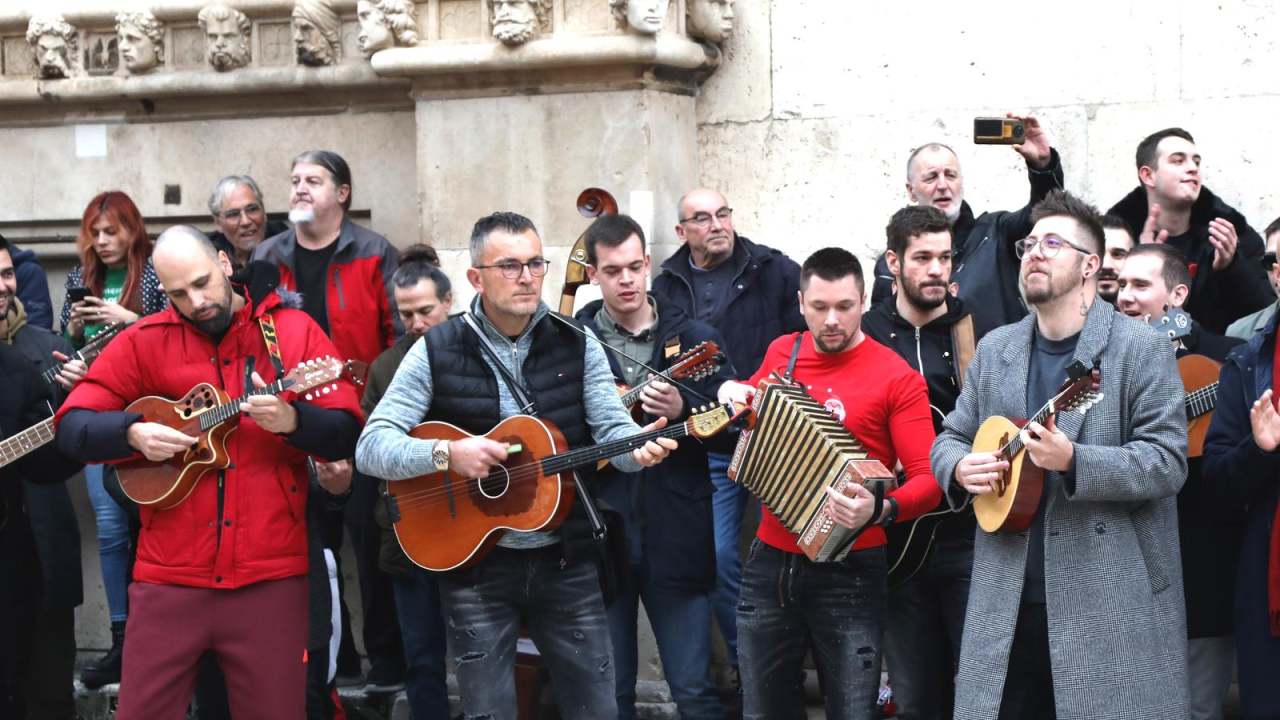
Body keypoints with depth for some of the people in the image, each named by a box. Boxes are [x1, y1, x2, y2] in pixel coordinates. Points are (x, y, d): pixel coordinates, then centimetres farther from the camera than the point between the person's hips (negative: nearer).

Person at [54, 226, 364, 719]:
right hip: (169, 576, 1)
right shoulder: (143, 342, 5)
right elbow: (71, 428, 4)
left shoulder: (294, 331, 4)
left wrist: (292, 420, -21)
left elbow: (351, 435, -2)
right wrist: (133, 433, -14)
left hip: (269, 575, -1)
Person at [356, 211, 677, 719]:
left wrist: (638, 448, -28)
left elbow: (611, 430, -5)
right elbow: (370, 447, -10)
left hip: (566, 561, 2)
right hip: (473, 563, -2)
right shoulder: (437, 352, -5)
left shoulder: (576, 345, 1)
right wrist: (446, 454, -26)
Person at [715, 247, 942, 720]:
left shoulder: (896, 377, -9)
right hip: (769, 564, 5)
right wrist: (733, 395, 6)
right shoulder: (782, 353, 7)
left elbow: (928, 479, -16)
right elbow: (753, 405, 29)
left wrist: (880, 511, -34)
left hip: (848, 574, -4)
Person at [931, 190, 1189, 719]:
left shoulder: (1141, 349, -3)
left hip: (1113, 598, -4)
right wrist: (960, 468, -5)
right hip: (1005, 599, 4)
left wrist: (1072, 461, -22)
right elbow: (950, 438, 19)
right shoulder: (995, 349, 13)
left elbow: (1168, 462, -9)